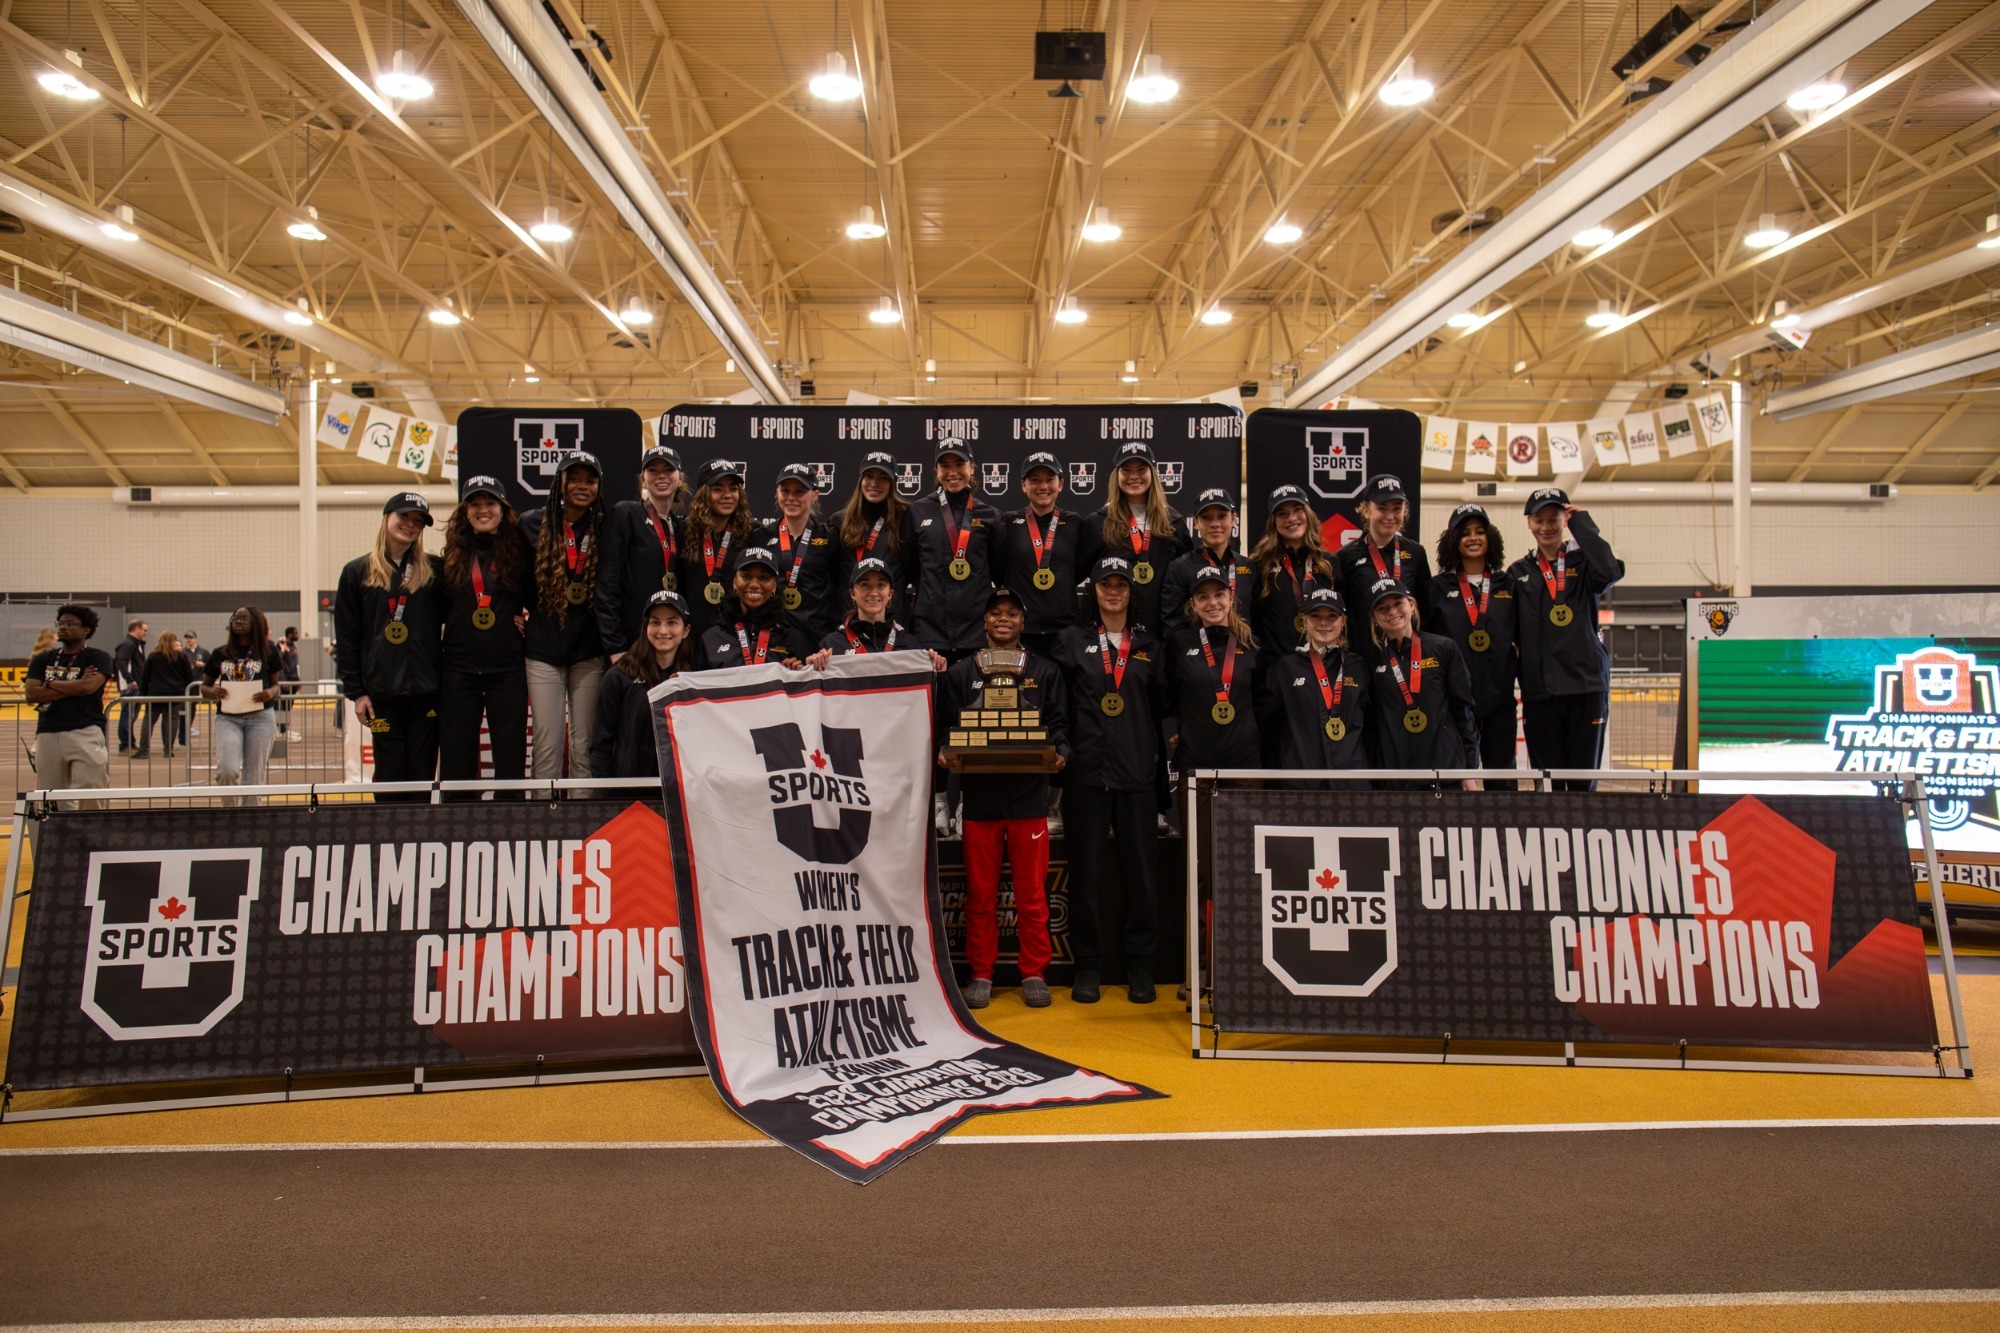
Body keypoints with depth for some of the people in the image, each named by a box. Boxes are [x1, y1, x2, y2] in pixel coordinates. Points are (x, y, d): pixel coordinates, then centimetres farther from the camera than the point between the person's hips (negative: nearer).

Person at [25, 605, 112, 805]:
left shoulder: (98, 658, 5)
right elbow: (31, 694, 3)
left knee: (90, 790, -16)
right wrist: (73, 687, -5)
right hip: (48, 733, 5)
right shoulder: (43, 659, 17)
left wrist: (50, 685, 0)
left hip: (86, 731, -5)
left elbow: (88, 687, -14)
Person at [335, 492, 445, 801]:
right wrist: (355, 691, 1)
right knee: (389, 776, 3)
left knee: (423, 775, 3)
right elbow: (346, 637, 6)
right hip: (382, 692, 0)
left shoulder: (435, 570, 8)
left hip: (426, 690, 0)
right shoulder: (357, 572, 7)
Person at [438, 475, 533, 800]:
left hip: (507, 667, -1)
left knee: (511, 760, 3)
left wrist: (526, 622, -5)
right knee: (456, 761, 5)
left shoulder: (520, 550, 3)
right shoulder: (453, 554, 8)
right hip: (459, 669, 2)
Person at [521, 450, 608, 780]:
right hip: (544, 649, 0)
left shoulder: (605, 529, 4)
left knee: (585, 745, 4)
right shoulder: (534, 525, 4)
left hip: (589, 651, 0)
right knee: (547, 743, 0)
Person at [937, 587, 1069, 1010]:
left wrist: (1058, 754, -11)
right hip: (980, 794, 1)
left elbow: (1059, 726, 8)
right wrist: (945, 754, -11)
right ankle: (980, 975, 17)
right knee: (980, 892, 6)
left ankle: (1034, 974, 15)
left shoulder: (1045, 672, 11)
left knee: (1032, 892, 3)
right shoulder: (961, 672, 12)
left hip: (1029, 795, 0)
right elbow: (946, 727, 9)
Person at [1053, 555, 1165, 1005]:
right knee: (1086, 870, 3)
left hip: (1137, 771, 1)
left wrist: (1162, 756, 1)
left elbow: (1162, 705, 12)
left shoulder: (1148, 643, 12)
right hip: (1086, 769, -1)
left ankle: (1140, 967, 14)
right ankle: (1087, 966, 13)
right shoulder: (1073, 641, 9)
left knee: (1141, 868, 3)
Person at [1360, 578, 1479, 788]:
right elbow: (1369, 724, 7)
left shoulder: (1444, 649, 4)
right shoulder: (1373, 658, 6)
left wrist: (1470, 769, 2)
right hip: (1391, 777, 1)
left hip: (1447, 771, 0)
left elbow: (1464, 709, 5)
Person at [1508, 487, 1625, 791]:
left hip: (1586, 683, -1)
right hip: (1539, 689, 2)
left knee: (1583, 780, 1)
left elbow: (1608, 571, -17)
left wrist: (1581, 522, -7)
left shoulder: (1582, 563, 7)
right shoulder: (1519, 573, 13)